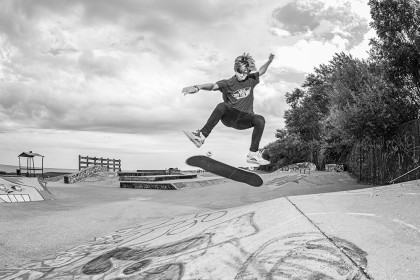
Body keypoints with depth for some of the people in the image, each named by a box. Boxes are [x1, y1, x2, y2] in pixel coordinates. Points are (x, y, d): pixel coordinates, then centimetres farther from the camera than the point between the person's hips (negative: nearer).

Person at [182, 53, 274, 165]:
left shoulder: (251, 80, 7)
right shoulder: (228, 83, -5)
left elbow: (261, 71, 26)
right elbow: (213, 85, -23)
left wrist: (269, 61, 7)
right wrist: (197, 87, -42)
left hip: (244, 119, 3)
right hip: (230, 117, -2)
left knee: (260, 120, -28)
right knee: (222, 106, -35)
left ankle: (253, 154, -21)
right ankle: (201, 136, -36)